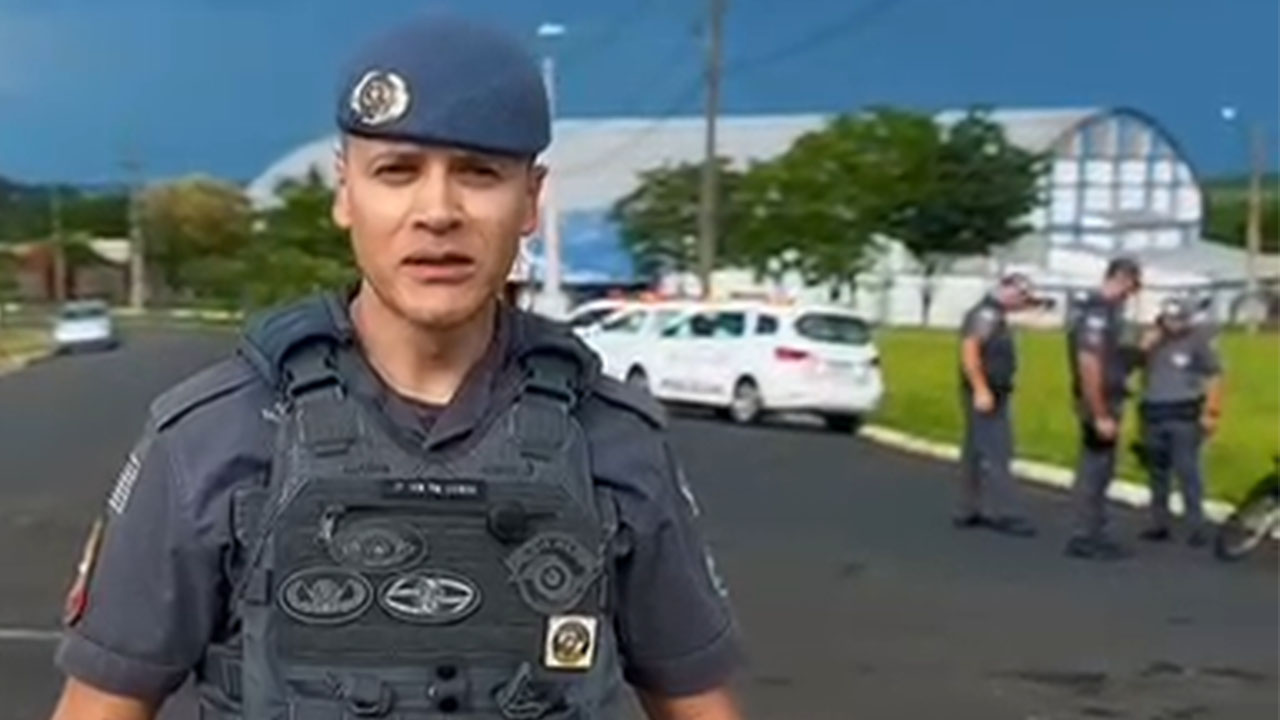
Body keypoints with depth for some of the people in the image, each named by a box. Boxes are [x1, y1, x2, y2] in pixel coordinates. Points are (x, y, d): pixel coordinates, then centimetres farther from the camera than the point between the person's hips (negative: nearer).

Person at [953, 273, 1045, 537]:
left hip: (993, 395, 10)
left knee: (976, 453, 12)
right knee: (995, 454, -10)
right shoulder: (985, 314, -14)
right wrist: (981, 390, -28)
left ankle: (969, 511, 16)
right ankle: (1004, 514, -9)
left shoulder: (996, 315, 18)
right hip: (986, 396, -10)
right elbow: (969, 350, -25)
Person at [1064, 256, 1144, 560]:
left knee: (1099, 471, 15)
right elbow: (1088, 364, -26)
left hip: (1106, 402, 10)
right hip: (1100, 404, -10)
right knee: (1094, 471, -3)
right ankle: (1084, 539, 4)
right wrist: (1101, 415, -25)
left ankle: (1094, 534, 23)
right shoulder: (1098, 312, -19)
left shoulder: (1106, 310, 13)